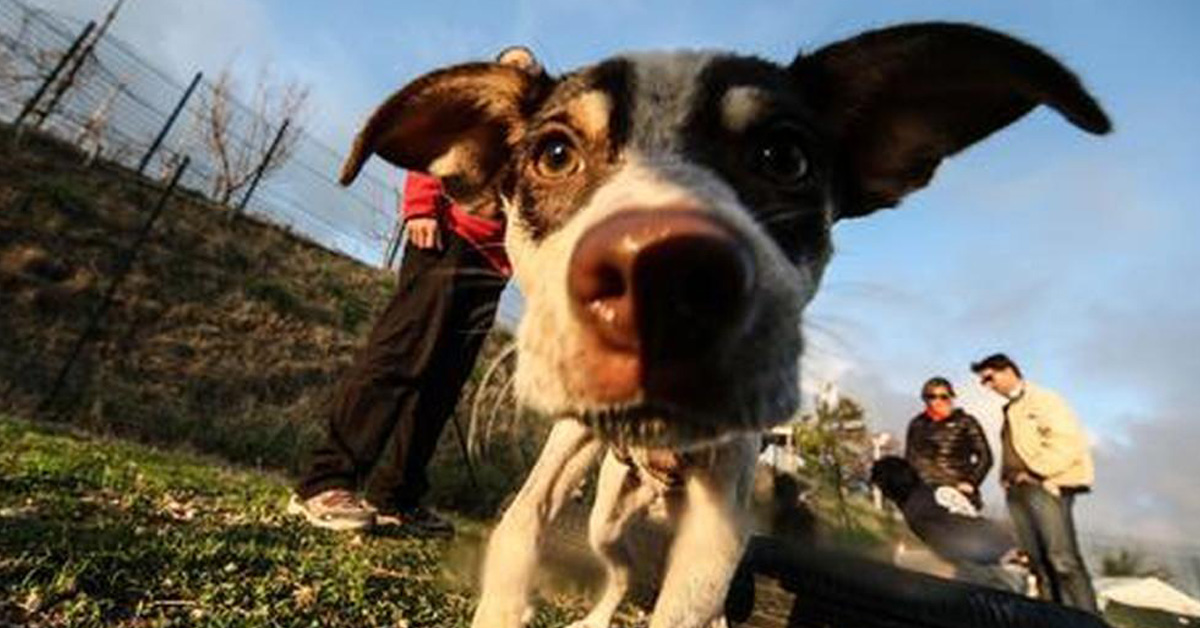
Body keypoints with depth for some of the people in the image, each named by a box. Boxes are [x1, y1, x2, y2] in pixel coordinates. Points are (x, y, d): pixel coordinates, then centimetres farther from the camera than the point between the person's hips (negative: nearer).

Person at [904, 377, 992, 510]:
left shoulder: (965, 422, 2)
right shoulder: (917, 425, 10)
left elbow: (985, 458, 3)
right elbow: (910, 459, 16)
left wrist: (971, 482, -5)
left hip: (958, 494, -2)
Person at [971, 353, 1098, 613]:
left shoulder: (1042, 399, 1)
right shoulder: (1011, 411, 23)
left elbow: (1067, 440, -11)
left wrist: (1035, 471, -14)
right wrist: (1006, 476, 8)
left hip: (1045, 486, -7)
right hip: (1018, 492, 7)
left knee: (1063, 560, -11)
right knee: (1039, 563, 5)